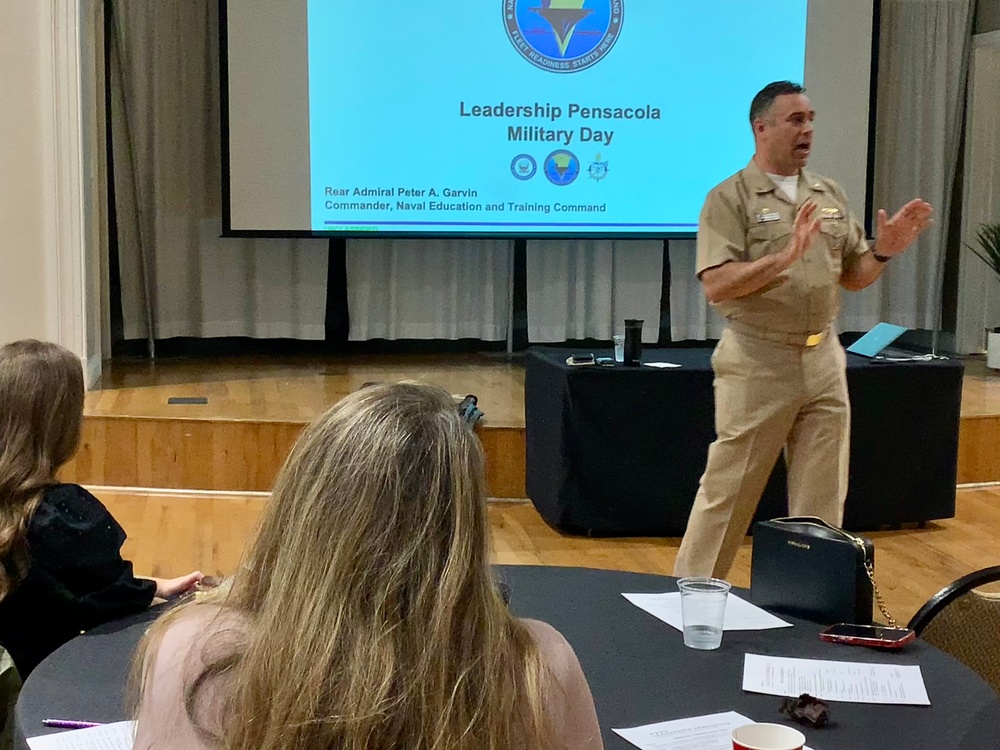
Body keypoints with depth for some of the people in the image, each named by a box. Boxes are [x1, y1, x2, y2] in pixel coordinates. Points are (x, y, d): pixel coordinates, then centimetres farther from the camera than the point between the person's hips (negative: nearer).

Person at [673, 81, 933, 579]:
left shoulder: (831, 196, 12)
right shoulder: (730, 198, -6)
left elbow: (852, 278, 16)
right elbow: (716, 285, -17)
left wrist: (883, 253, -4)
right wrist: (784, 257, -27)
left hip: (824, 358, 6)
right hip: (758, 361, -5)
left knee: (823, 499, 10)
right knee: (727, 491, 0)